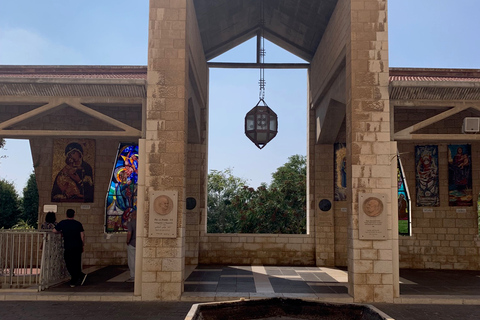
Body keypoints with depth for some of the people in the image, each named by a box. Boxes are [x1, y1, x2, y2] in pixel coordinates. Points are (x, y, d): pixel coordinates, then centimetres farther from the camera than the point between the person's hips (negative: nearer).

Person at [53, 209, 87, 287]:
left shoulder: (62, 223, -2)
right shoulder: (78, 223, 1)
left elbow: (54, 231, 5)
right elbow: (82, 235, 0)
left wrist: (61, 232, 24)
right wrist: (82, 245, 9)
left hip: (68, 247, -3)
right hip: (78, 247, 3)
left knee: (69, 263, 5)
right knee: (76, 263, 11)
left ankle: (81, 276, -7)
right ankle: (73, 281, 13)